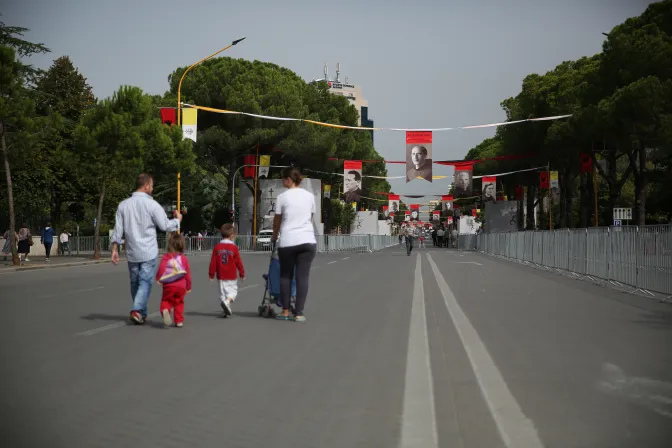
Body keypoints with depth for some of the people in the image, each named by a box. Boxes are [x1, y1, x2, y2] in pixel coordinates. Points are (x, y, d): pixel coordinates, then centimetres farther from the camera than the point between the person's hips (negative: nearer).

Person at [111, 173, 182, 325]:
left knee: (135, 282, 13)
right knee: (146, 282, -2)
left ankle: (141, 314, 20)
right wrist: (177, 220, 14)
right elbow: (165, 226, -5)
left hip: (132, 252, 5)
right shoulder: (151, 204, -10)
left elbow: (118, 230, 4)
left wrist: (115, 249, 8)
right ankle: (137, 310, -18)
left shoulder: (124, 205, 4)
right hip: (148, 252, -4)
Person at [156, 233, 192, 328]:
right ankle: (179, 321, 12)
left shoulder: (166, 257, -1)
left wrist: (158, 278, 1)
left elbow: (161, 268, -14)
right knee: (179, 302, 16)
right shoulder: (184, 258, 6)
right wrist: (188, 287, 18)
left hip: (168, 285, -2)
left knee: (166, 300, 12)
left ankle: (165, 310, -21)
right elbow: (188, 274, 7)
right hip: (181, 285, 2)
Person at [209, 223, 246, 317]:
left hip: (221, 276, 3)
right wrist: (242, 273, 7)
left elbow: (213, 262, 2)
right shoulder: (234, 247, -7)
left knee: (223, 292, 10)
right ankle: (227, 301, -23)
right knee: (233, 290, 5)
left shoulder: (217, 247, 1)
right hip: (232, 276, -3)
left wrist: (211, 274, 10)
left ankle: (226, 311, 10)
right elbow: (238, 262, -3)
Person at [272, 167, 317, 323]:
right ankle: (299, 313, 0)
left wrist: (274, 236, 22)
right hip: (307, 240, 2)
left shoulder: (283, 197, -1)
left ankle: (285, 311, 14)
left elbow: (277, 220, 6)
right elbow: (310, 217, 14)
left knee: (286, 275, 12)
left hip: (287, 241, -2)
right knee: (302, 277, 2)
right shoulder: (309, 196, 8)